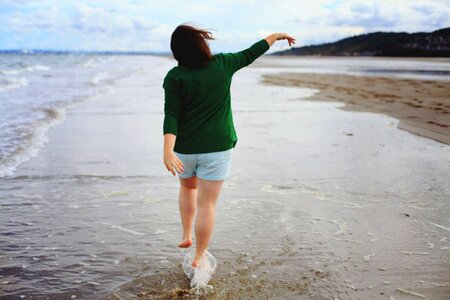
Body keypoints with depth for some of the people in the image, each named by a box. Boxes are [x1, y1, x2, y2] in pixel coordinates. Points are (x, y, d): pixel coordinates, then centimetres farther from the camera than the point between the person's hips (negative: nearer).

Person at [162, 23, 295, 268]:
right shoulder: (222, 64, -4)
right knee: (207, 204, 5)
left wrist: (168, 151, -24)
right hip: (217, 148, -1)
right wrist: (275, 36, 26)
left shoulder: (174, 77, -8)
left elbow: (171, 116, -17)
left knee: (188, 186, 30)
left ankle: (186, 235, 30)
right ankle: (198, 259, 12)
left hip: (185, 149, 1)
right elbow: (250, 54, 11)